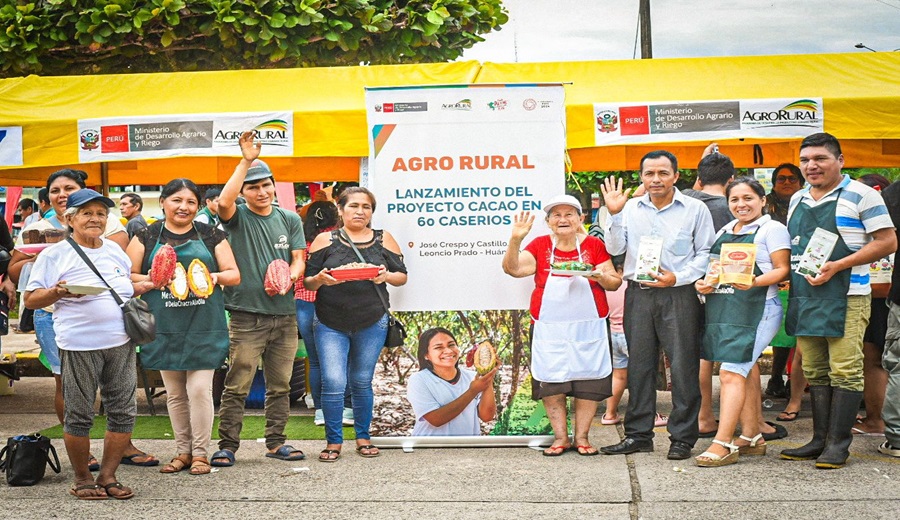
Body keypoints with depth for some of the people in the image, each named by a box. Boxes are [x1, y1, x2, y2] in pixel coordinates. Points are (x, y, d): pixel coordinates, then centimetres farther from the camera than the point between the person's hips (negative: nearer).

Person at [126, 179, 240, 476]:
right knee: (174, 394, 8)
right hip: (165, 327, 1)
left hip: (203, 326, -1)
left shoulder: (211, 235, 8)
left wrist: (217, 277, -12)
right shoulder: (146, 237, 8)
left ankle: (200, 453, 7)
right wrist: (151, 280, -14)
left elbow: (234, 274, 8)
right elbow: (128, 276, 5)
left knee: (200, 389, -5)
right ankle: (182, 452, 20)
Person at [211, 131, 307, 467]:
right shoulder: (238, 218, 1)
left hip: (284, 314, 4)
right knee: (237, 385, -4)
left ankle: (276, 442, 19)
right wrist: (246, 161, -20)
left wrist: (286, 278, -14)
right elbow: (223, 202, -21)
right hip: (247, 315, -4)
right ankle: (227, 445, 2)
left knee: (280, 385, 10)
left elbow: (298, 260, 8)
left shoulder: (290, 220, 12)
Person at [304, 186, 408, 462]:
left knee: (362, 382, 10)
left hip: (372, 324, 1)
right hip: (330, 324, -1)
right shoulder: (325, 240, 3)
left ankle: (363, 437, 24)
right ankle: (333, 441, 5)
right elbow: (308, 282, 5)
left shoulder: (384, 239, 6)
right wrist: (320, 280, -18)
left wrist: (387, 276, -13)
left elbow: (402, 276, 9)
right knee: (333, 383, -8)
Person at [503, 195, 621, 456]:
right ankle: (560, 437, 10)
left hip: (588, 328, 0)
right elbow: (512, 269, -7)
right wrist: (516, 239, -20)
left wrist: (600, 276, -16)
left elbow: (615, 283, 5)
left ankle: (582, 437, 11)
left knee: (588, 382, 0)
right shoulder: (540, 245, 5)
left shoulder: (594, 245, 4)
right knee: (550, 383, 0)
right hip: (549, 329, 0)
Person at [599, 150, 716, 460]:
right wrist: (614, 215, -7)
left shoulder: (694, 209, 2)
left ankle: (682, 437, 6)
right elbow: (615, 249, 5)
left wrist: (678, 278, -12)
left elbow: (705, 253, 0)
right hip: (638, 294, 3)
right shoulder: (631, 208, 11)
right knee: (639, 364, 8)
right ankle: (638, 434, 17)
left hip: (678, 295, -3)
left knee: (683, 365, -2)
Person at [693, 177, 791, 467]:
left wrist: (754, 282, -23)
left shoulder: (772, 228, -1)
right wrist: (701, 283, 1)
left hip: (756, 309, -7)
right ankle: (752, 437, 19)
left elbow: (782, 269, -7)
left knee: (731, 373, -14)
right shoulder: (724, 232, 19)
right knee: (747, 373, 12)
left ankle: (723, 444, -15)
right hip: (721, 309, 7)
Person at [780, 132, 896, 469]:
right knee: (814, 371, 10)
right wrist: (785, 272, 7)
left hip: (845, 297, -7)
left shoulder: (861, 195, -4)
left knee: (844, 372, -6)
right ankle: (820, 439, 16)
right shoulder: (798, 200, 17)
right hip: (804, 296, 7)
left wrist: (837, 266, -16)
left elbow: (887, 242, -8)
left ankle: (838, 443, 0)